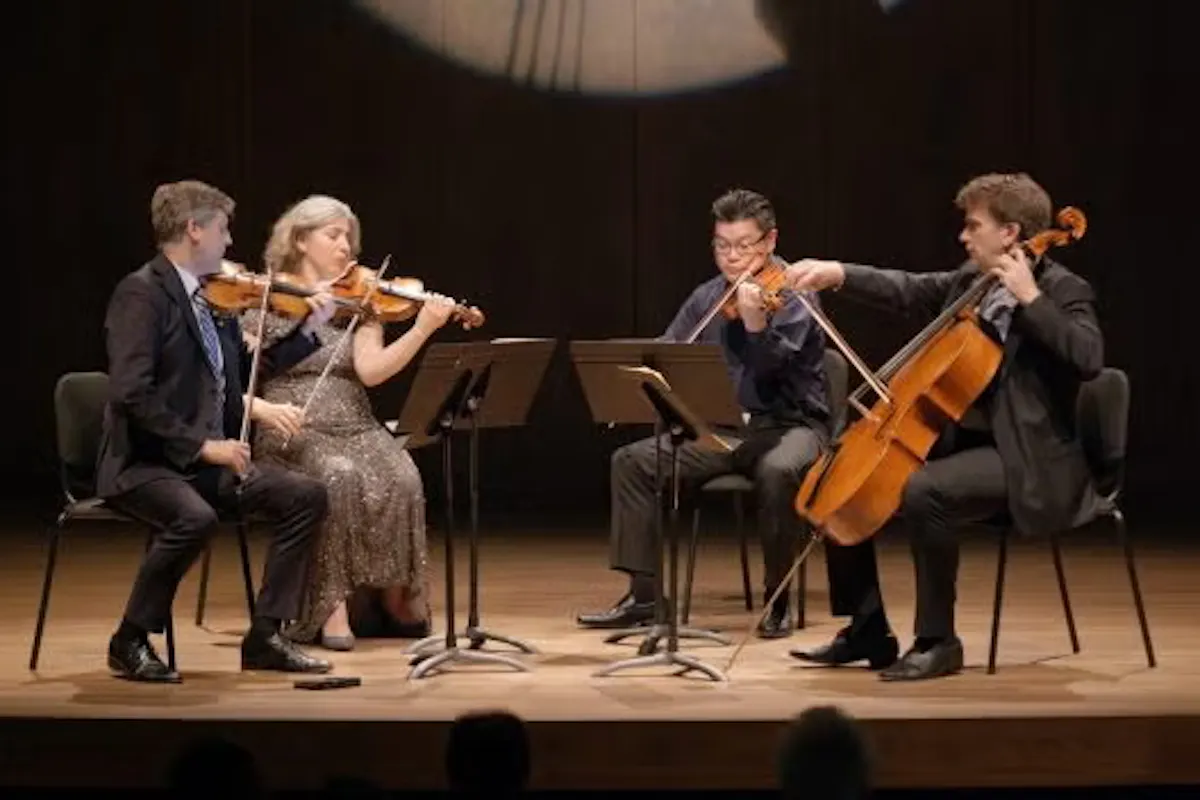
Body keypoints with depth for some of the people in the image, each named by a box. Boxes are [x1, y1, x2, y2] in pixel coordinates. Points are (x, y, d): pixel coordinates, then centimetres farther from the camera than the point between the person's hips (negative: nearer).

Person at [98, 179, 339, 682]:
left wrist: (307, 329, 14)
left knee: (305, 496, -6)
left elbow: (245, 370, 22)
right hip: (143, 464, -8)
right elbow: (131, 394, -23)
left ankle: (265, 636, -2)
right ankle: (131, 642, -15)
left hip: (209, 461, 8)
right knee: (194, 517, -36)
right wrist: (201, 446, -24)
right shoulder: (142, 293, -13)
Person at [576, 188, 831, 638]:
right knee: (632, 461, -11)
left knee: (777, 471, -39)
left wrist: (755, 323, -42)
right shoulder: (707, 298, 9)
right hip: (719, 429, 6)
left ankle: (777, 600, -21)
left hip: (788, 426, -6)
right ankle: (643, 596, -8)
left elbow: (775, 369, -22)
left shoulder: (792, 296, -7)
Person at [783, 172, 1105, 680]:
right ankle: (867, 633, 11)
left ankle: (938, 642, -20)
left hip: (1024, 460, -9)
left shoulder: (1063, 291, -11)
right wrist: (839, 274, 4)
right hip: (960, 440, 9)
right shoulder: (972, 281, 11)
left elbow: (1089, 359, -27)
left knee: (922, 491, -34)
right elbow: (909, 291, 16)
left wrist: (1031, 299, -27)